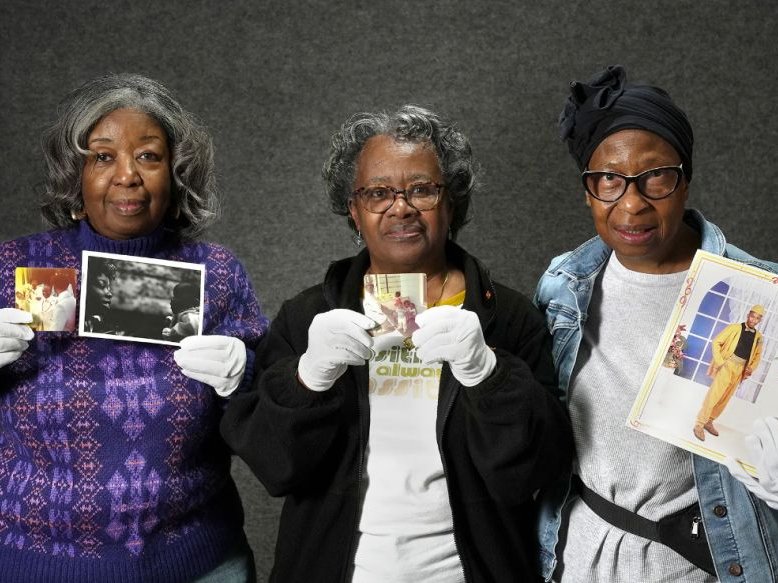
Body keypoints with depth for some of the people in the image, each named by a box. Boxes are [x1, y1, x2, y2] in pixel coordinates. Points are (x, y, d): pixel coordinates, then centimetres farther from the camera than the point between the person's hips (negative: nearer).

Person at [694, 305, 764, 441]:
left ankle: (709, 422, 23)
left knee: (724, 399, 10)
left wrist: (751, 368, 1)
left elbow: (757, 355, 19)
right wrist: (720, 361, -13)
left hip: (740, 370, 5)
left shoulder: (758, 336, 8)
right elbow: (716, 342, -5)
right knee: (714, 395, -12)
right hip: (727, 365, -5)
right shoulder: (735, 327, -4)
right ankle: (699, 425, -8)